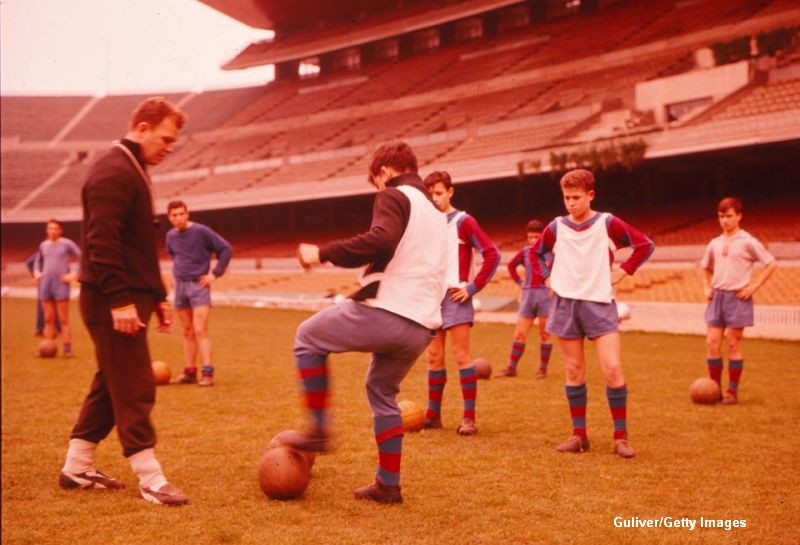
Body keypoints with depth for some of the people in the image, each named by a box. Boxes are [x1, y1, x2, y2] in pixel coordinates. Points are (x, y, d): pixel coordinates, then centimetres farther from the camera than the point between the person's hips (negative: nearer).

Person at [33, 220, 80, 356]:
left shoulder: (67, 244, -2)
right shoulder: (44, 245, 12)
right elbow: (38, 261, 29)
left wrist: (74, 275, -13)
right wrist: (36, 273, 10)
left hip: (61, 286, -4)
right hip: (45, 285, 4)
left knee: (64, 320, -6)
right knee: (48, 319, 5)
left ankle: (67, 350, -5)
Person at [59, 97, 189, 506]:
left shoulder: (133, 171, 19)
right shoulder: (114, 172, -13)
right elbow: (101, 242, -22)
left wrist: (157, 295, 21)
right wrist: (119, 300, -25)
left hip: (131, 297, 10)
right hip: (114, 302, -10)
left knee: (111, 385, 15)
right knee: (135, 390, -6)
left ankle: (76, 468, 25)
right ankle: (150, 480, 0)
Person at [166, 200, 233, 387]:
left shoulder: (202, 232, -9)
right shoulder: (171, 236, 8)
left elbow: (226, 249, -7)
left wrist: (215, 273, -10)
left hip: (198, 285, -6)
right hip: (180, 286, 6)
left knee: (200, 331, -12)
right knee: (187, 332, 9)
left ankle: (207, 373, -12)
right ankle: (189, 373, 13)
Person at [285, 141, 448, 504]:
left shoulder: (394, 196, -2)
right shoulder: (436, 212, 25)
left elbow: (381, 240, -22)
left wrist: (324, 254, -15)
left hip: (382, 312, -8)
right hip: (421, 328, 8)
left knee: (308, 337, 14)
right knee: (382, 393, 24)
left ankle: (319, 430, 10)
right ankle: (388, 485, 21)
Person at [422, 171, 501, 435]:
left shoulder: (463, 222, -6)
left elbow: (492, 254, -11)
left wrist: (473, 287, -13)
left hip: (455, 297, -6)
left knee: (461, 356, -6)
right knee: (434, 357, 8)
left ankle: (469, 417, -2)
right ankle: (433, 414, 16)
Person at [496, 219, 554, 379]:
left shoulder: (551, 251, -4)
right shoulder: (525, 252, 7)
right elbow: (511, 265, 23)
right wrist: (519, 282, 13)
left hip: (545, 294, -4)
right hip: (528, 295, 4)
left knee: (544, 334, 4)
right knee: (519, 334, 3)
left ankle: (543, 369, 13)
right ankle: (511, 368, 10)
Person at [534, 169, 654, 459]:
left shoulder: (608, 224, -4)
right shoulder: (557, 227, 4)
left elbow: (645, 245, 0)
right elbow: (537, 253, 22)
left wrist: (622, 272, -4)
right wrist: (548, 277, 9)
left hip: (600, 303, -3)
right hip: (565, 303, 3)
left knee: (612, 369, -11)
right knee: (574, 372, 7)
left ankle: (620, 437, 0)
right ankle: (579, 435, 15)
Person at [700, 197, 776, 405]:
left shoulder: (748, 242, -5)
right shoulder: (714, 243, 10)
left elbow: (771, 264, -5)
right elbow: (705, 267, 26)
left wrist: (753, 286, -11)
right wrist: (706, 287, 11)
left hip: (738, 297, -5)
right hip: (717, 296, 5)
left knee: (734, 344, 0)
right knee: (712, 343, 0)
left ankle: (733, 392, 9)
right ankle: (715, 389, 10)